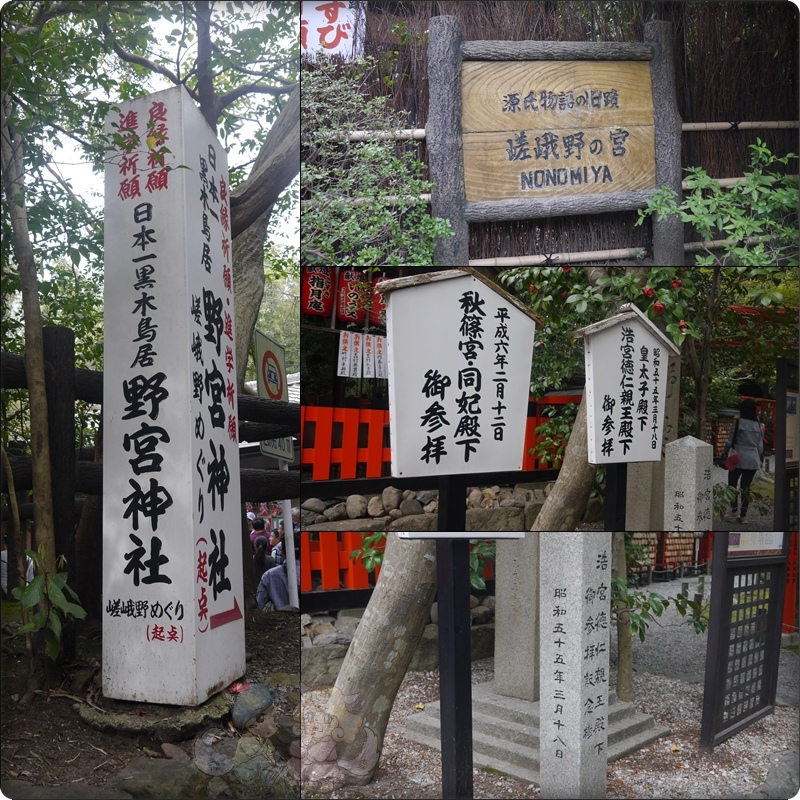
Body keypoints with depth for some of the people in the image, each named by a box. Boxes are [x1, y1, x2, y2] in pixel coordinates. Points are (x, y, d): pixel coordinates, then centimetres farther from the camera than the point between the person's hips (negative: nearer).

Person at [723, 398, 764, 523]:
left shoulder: (738, 422, -9)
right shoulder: (758, 425, 5)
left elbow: (730, 441, -6)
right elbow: (760, 446, 9)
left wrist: (725, 452, 10)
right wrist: (759, 458, 21)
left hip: (738, 458, -4)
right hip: (753, 460, 4)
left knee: (732, 484, 7)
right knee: (746, 486, 8)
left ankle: (734, 510, -1)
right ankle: (743, 514, 9)